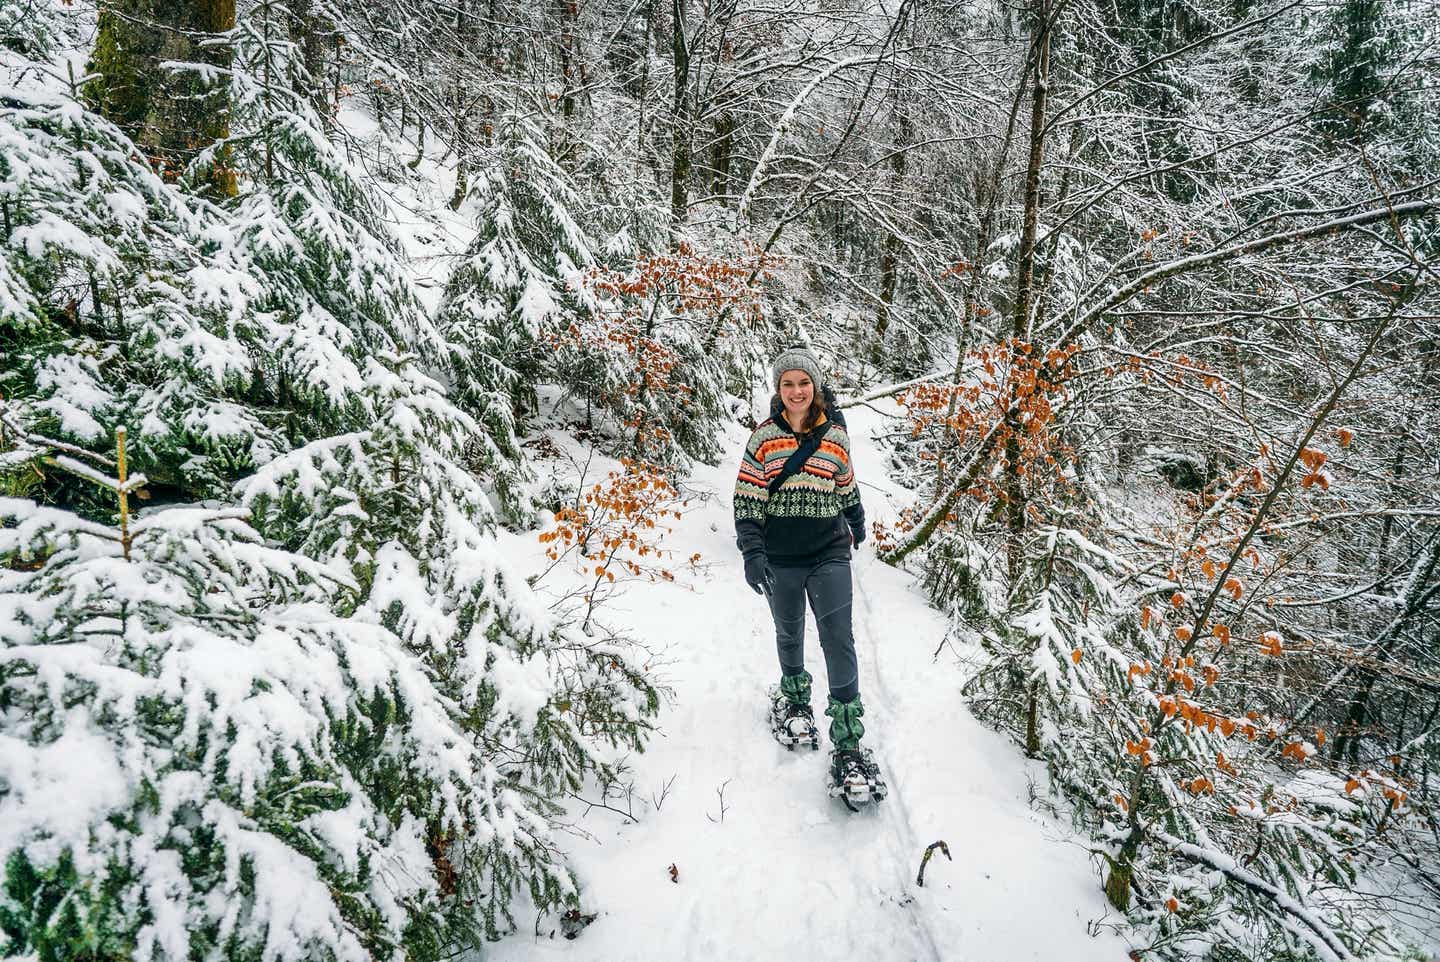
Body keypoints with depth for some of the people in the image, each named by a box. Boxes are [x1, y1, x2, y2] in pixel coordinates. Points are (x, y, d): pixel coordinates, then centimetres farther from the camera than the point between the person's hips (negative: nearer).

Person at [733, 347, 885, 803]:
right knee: (789, 633, 15)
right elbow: (747, 497, -4)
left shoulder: (835, 435, 3)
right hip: (780, 558, 0)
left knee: (838, 639, -9)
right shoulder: (765, 437, -3)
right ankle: (794, 696, 44)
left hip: (829, 552, 0)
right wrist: (752, 552, -13)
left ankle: (848, 744, -5)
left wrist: (856, 522, 34)